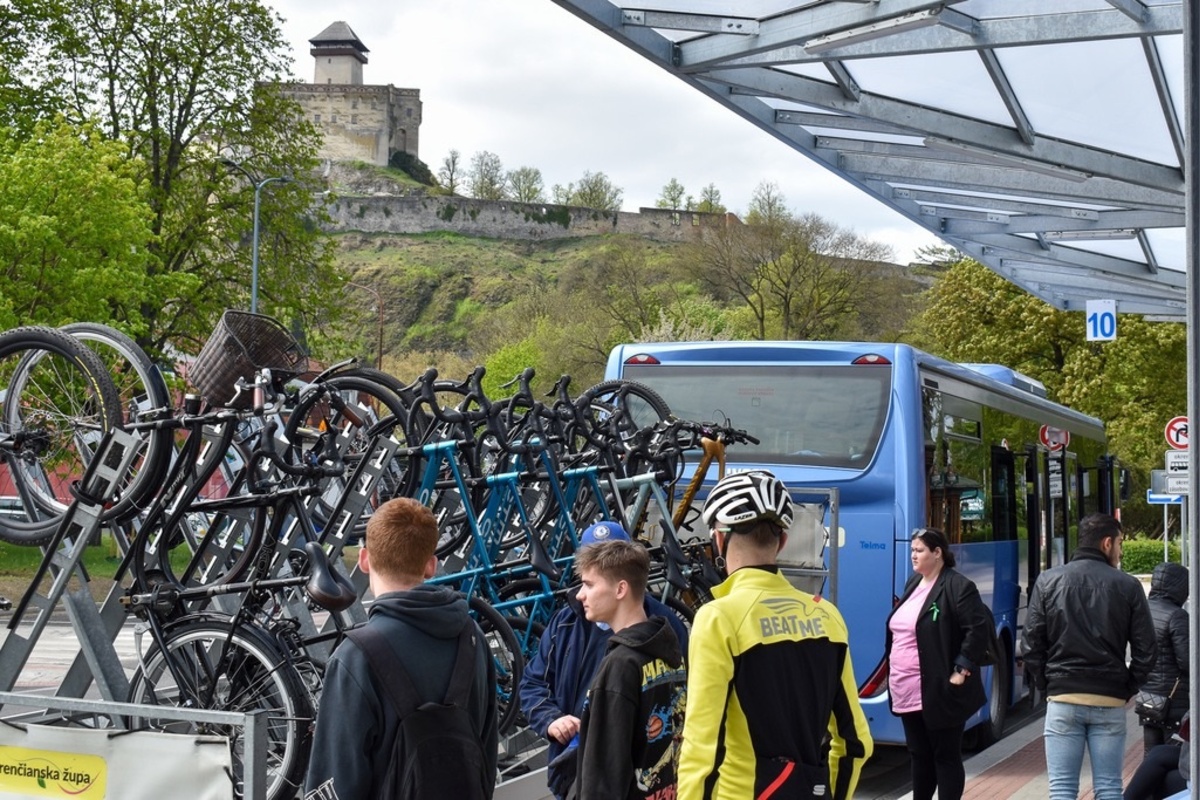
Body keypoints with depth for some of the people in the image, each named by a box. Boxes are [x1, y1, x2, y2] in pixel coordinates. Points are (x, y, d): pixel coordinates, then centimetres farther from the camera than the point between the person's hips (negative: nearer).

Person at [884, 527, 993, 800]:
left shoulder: (958, 586, -12)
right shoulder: (913, 584, 15)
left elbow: (979, 628, -18)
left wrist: (961, 670, -18)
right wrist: (894, 676, 17)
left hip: (938, 692, -8)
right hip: (907, 691, 8)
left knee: (946, 756, 1)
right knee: (918, 756, 16)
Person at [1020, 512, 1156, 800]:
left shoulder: (1048, 581, 1)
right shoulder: (1128, 586, -1)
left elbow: (1031, 644, -1)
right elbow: (1145, 649, -2)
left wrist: (1047, 685, 7)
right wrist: (1128, 689, 8)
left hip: (1063, 700, 0)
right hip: (1111, 703, 0)